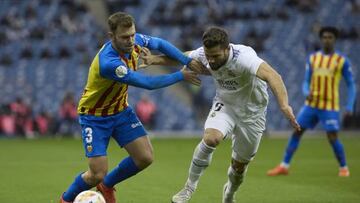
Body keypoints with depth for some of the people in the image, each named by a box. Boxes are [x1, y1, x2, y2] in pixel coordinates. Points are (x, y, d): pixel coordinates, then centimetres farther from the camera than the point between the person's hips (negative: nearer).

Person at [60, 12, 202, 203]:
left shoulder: (135, 41, -15)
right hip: (94, 116, -7)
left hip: (120, 110, 7)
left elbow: (160, 43, 7)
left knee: (145, 157, -4)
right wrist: (181, 76, -19)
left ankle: (107, 185, 24)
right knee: (97, 174, -11)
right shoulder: (108, 63, -37)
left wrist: (187, 60, -4)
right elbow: (147, 83, -30)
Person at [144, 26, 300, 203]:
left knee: (239, 164, 8)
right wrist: (155, 59, -15)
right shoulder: (203, 55, -20)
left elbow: (271, 75, -52)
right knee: (211, 138, -29)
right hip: (224, 105, 2)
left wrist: (284, 105, -68)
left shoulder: (243, 57, -37)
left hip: (251, 112, -2)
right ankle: (190, 187, -11)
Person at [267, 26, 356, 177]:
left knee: (332, 138, -8)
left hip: (330, 106, -4)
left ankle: (343, 168, 13)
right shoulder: (312, 58, 8)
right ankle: (284, 166, 5)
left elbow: (351, 84, 2)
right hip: (311, 104, 4)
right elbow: (306, 82, 11)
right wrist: (306, 93, -12)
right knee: (296, 132, -1)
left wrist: (350, 106, -8)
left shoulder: (342, 60, -2)